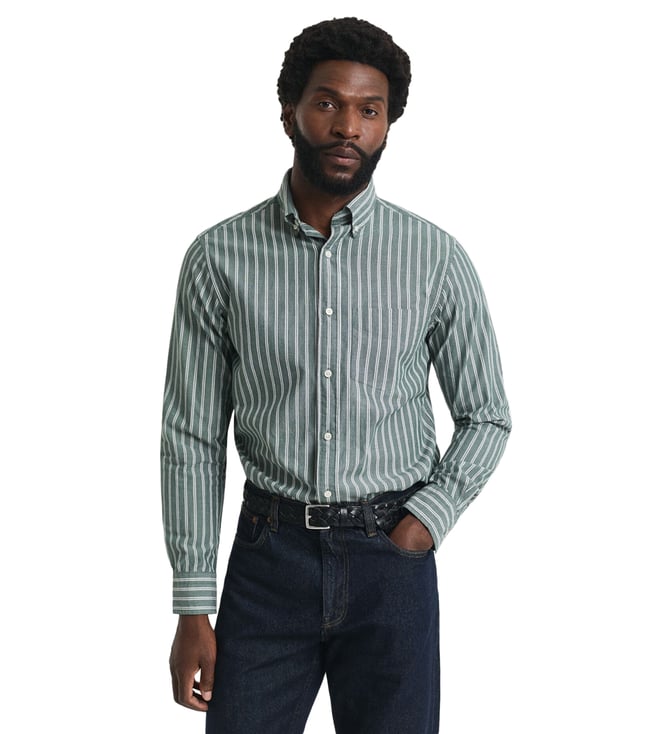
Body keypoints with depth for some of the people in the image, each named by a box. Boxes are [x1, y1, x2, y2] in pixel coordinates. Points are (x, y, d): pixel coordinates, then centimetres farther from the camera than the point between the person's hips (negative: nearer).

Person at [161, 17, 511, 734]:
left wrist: (430, 515, -8)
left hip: (391, 559, 0)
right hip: (270, 550, 0)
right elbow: (192, 435, 1)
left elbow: (486, 416, 9)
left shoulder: (435, 258, -1)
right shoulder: (220, 257, -2)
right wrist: (193, 607, -1)